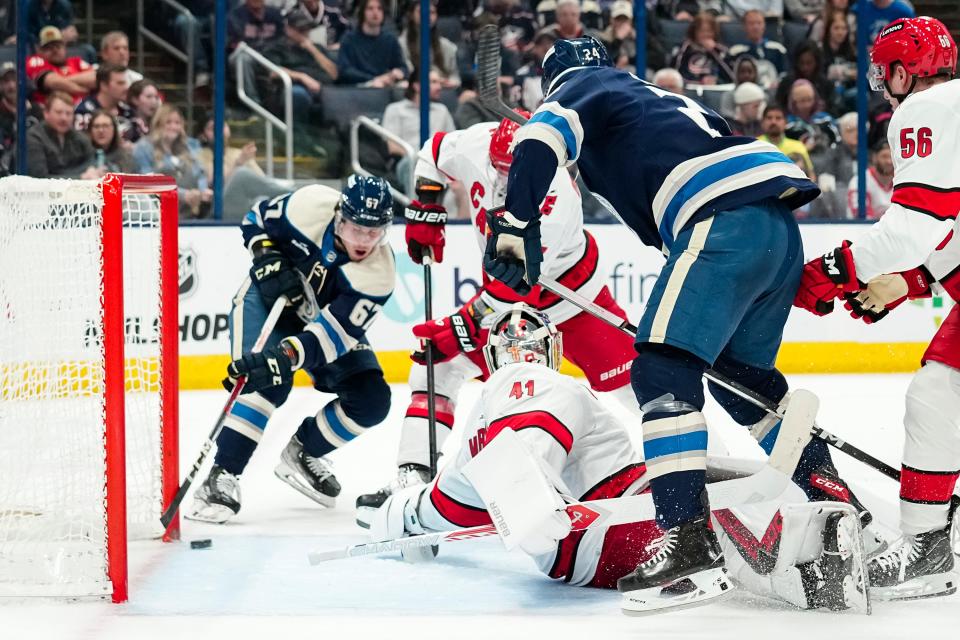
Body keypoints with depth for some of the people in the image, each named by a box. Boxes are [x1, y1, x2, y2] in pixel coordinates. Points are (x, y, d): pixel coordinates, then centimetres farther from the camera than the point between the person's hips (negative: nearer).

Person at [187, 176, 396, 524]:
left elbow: (333, 332, -35)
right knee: (269, 382, -28)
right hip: (266, 298, -3)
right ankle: (222, 476, -25)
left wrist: (287, 355, -49)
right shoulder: (311, 206, -27)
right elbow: (256, 218, -6)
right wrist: (266, 258, -23)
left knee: (371, 401, -9)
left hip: (326, 317, 3)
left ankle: (302, 451, 14)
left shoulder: (378, 275, -27)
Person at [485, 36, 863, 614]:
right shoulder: (656, 97, 38)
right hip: (782, 228, 9)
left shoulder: (581, 86, 16)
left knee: (662, 371, -14)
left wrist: (515, 224, -15)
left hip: (727, 219, -9)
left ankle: (692, 544, -26)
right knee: (741, 375, 24)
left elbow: (543, 137, -7)